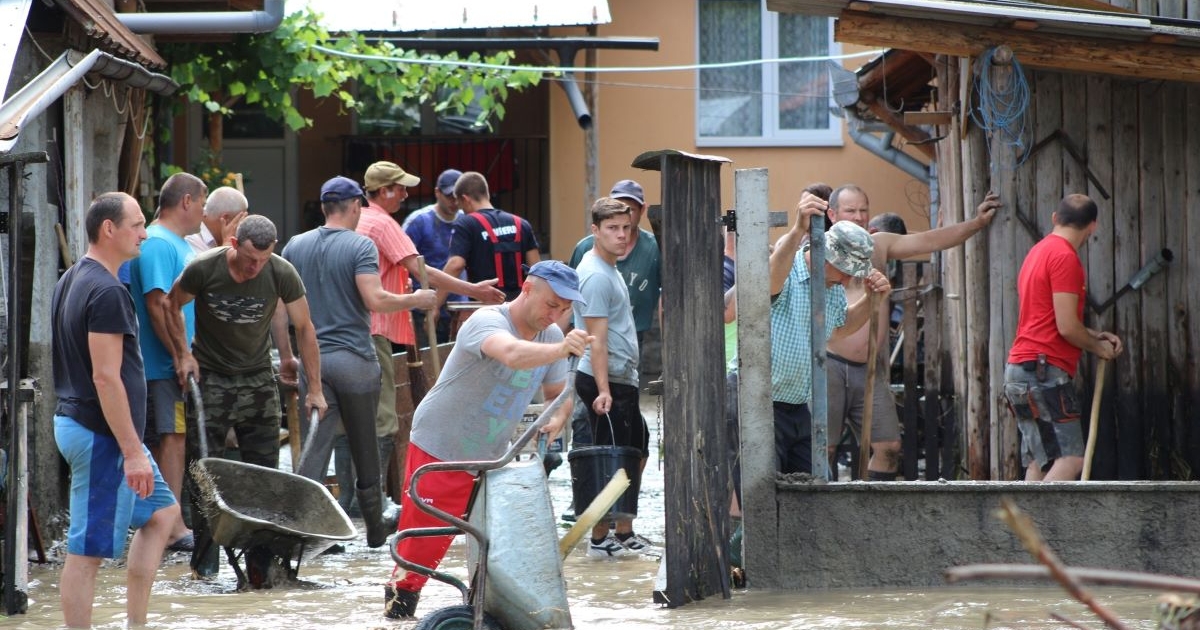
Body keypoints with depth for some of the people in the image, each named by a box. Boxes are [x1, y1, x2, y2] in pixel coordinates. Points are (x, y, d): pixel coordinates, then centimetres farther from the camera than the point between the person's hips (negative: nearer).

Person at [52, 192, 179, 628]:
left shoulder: (70, 281, 13)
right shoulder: (107, 292, -19)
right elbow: (106, 378, -24)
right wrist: (133, 451, -22)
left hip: (74, 422, 11)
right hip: (101, 433, -11)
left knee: (162, 511, 19)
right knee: (87, 550, -5)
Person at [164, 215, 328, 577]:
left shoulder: (281, 274, -14)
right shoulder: (204, 269, -18)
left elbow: (304, 328, -1)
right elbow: (172, 305, 2)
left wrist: (314, 389, 1)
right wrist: (182, 353, -5)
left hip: (258, 379, 2)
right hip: (209, 377, -2)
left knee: (264, 472, -1)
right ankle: (205, 559, -2)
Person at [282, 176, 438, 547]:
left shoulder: (295, 247, 8)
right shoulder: (360, 246, -8)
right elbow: (375, 300, -18)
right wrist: (417, 300, -4)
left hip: (312, 359, 3)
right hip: (355, 359, -3)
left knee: (315, 445, -1)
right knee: (364, 448, 10)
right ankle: (375, 528, 22)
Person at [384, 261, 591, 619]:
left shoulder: (551, 335, -1)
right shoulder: (487, 322, -26)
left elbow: (557, 392, 9)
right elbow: (513, 354, -48)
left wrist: (558, 419, -14)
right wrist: (560, 350, -65)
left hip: (492, 459, 7)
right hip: (440, 451, -7)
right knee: (422, 546, -3)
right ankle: (399, 602, 17)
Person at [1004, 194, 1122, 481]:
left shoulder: (1039, 251, 19)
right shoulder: (1065, 256, -11)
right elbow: (1067, 327, -16)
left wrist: (1095, 336, 18)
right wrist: (1097, 347, 2)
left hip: (1020, 369, 10)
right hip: (1044, 371, -10)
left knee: (1039, 465, 8)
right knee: (1070, 460, -15)